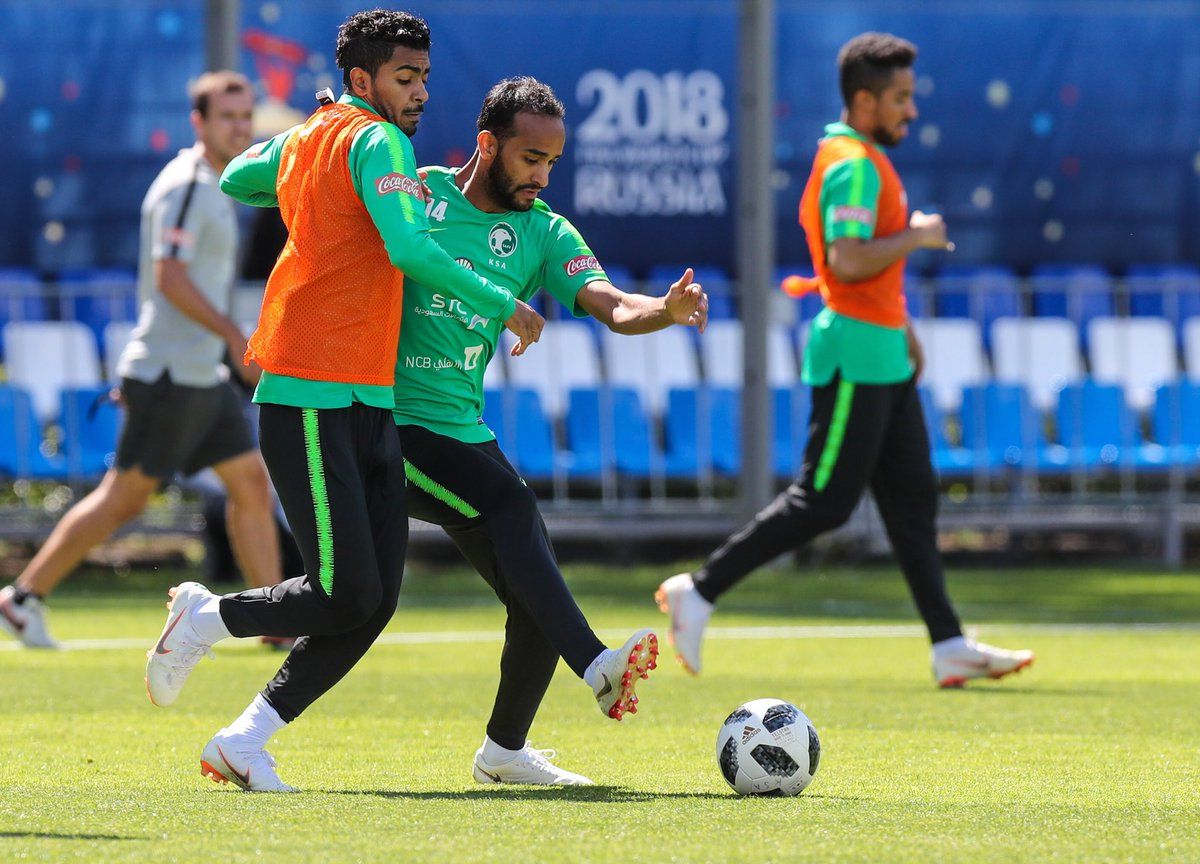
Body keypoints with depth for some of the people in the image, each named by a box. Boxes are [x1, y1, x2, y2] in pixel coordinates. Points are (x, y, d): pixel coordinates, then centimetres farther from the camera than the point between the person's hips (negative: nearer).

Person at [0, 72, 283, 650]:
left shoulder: (209, 187, 16)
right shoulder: (183, 186, -14)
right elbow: (169, 278, -23)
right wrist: (236, 338, -23)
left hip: (202, 376, 10)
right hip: (170, 375, -10)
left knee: (252, 483, 6)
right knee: (124, 498, -6)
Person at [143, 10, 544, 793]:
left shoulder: (302, 140, 18)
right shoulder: (377, 141, -9)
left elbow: (236, 179, 38)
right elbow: (408, 248, -23)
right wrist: (502, 306, -16)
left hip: (370, 404, 10)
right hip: (313, 398, -10)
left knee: (374, 602, 2)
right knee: (347, 596, -12)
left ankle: (243, 744, 6)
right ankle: (204, 619, 11)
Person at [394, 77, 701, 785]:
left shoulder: (545, 234, 7)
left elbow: (611, 307, -8)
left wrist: (665, 310, -30)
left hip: (464, 431, 6)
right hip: (391, 426, -6)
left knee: (533, 597, 1)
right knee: (511, 504, -29)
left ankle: (505, 750, 20)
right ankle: (596, 666, -39)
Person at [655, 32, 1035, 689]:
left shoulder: (856, 158, 16)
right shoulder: (855, 166, -16)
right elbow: (847, 261, -28)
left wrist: (900, 326, 26)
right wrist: (916, 237, -16)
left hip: (882, 355, 11)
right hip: (856, 356, -11)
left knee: (913, 500, 7)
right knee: (823, 503, -8)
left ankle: (949, 647, 6)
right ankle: (699, 592, -1)